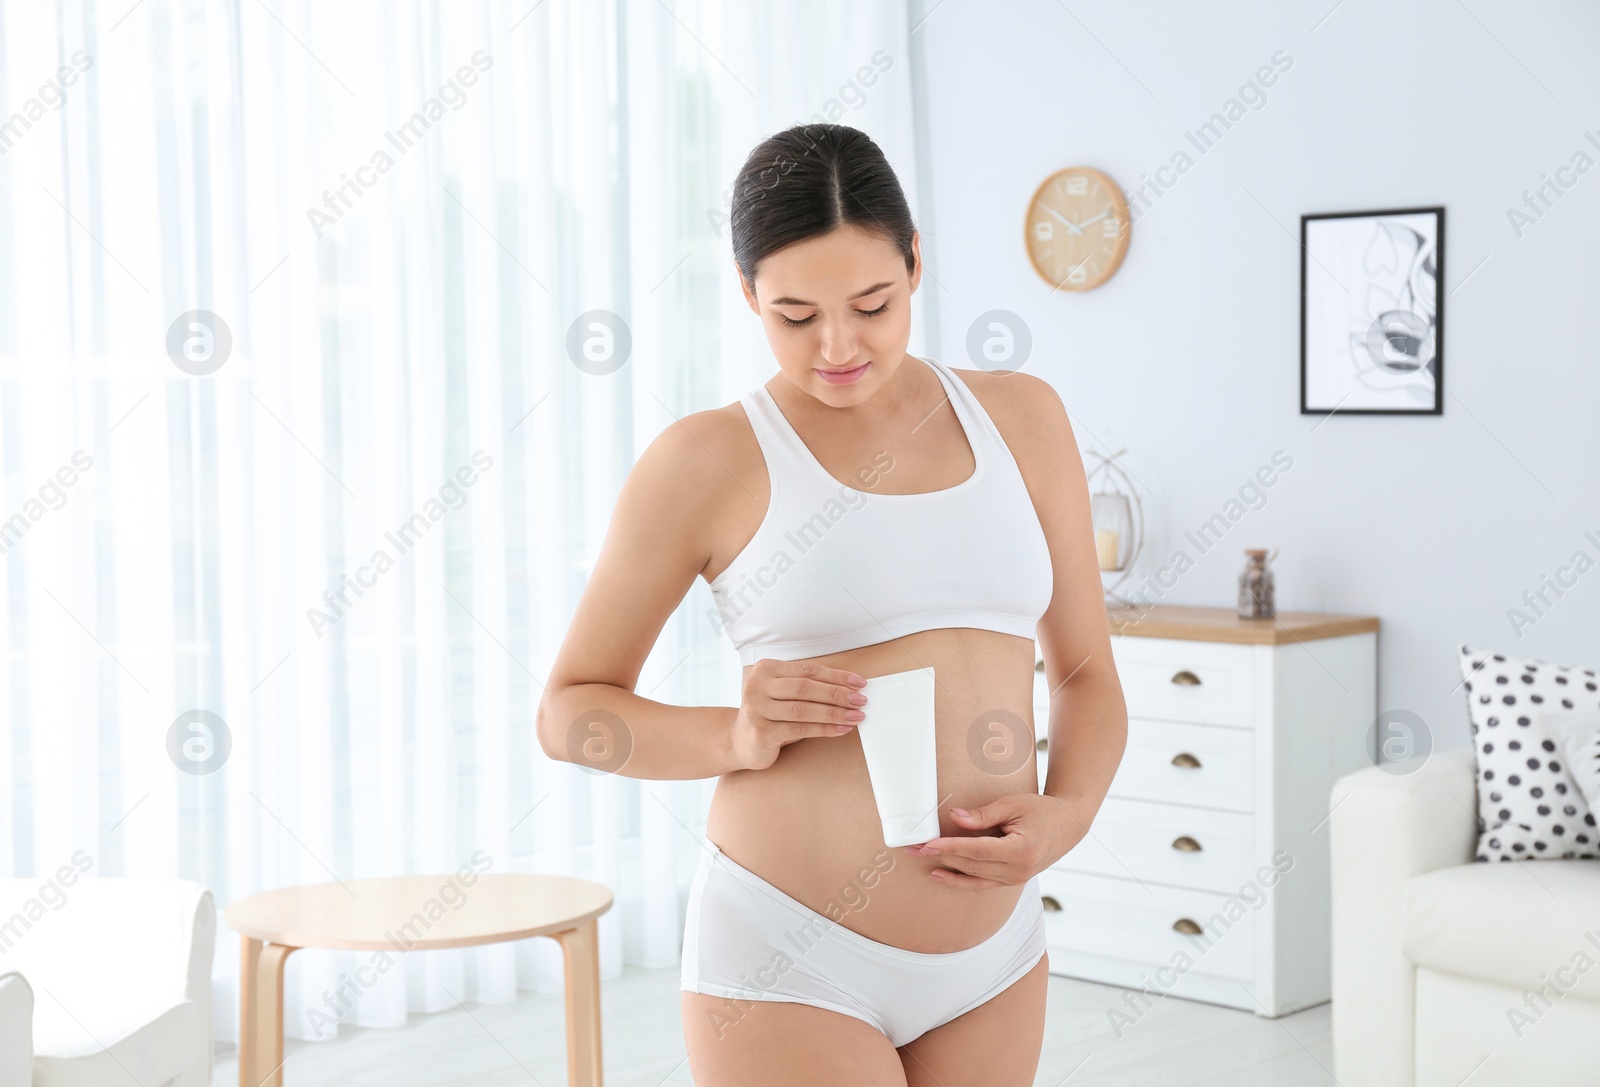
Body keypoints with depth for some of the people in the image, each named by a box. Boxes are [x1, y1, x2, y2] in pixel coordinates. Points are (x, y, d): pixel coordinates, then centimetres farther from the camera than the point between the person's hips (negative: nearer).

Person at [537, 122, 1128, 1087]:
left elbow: (1088, 675, 12)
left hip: (996, 964, 5)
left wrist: (1067, 812, -9)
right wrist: (737, 735, -16)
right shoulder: (709, 462, -4)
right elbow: (569, 709, 2)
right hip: (786, 958, -4)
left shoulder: (1020, 418, 7)